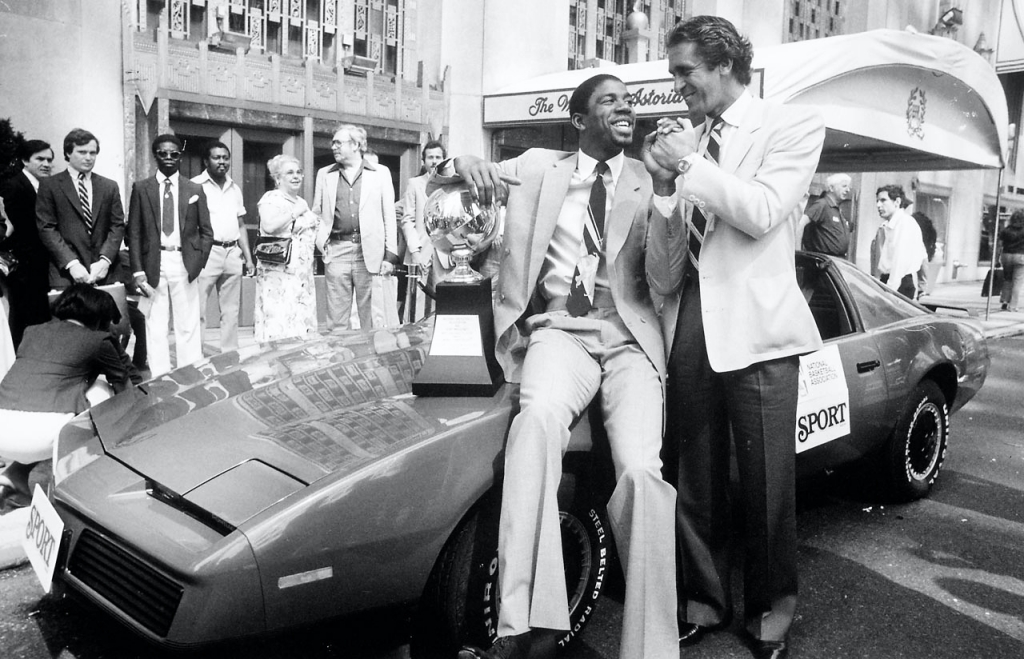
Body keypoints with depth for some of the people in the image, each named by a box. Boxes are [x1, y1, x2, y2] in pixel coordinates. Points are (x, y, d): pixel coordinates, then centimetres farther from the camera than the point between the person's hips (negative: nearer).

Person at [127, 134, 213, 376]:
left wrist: (198, 262, -2)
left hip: (184, 263, 0)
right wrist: (138, 271, -6)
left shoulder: (195, 190, 8)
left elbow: (206, 231, 10)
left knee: (188, 326, 3)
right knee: (155, 327, 2)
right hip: (153, 263, 0)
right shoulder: (141, 189, 5)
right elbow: (134, 233, 3)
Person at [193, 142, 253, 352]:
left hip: (233, 252, 6)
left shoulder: (235, 188, 17)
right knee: (197, 309, -6)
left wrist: (248, 256, 15)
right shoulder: (195, 185, -1)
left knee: (231, 310, 10)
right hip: (207, 252, -6)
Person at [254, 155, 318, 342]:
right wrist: (295, 212, -16)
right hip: (279, 272, -8)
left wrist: (316, 224, 7)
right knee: (280, 322, -12)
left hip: (302, 272, 8)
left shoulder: (301, 202, 19)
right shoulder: (271, 199, -5)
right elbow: (269, 226, -23)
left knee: (303, 321, 5)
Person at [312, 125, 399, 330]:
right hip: (336, 252, 2)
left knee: (371, 318, 1)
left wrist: (390, 255, -4)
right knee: (336, 320, 2)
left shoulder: (380, 173, 7)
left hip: (370, 253, -2)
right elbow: (317, 213, 17)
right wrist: (321, 241, -2)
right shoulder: (325, 174, 14)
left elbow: (389, 216, 4)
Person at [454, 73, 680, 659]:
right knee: (540, 415, -35)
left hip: (630, 337, 1)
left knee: (641, 470, -26)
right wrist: (465, 163, -13)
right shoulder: (539, 166, 14)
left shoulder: (651, 182, 12)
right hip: (559, 330, 0)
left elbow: (664, 281, 1)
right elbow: (443, 173, 13)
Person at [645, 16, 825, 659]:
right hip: (690, 323, 4)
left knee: (767, 484, 6)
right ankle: (706, 600, 29)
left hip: (755, 326, -4)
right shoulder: (689, 137, 12)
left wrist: (688, 165, -10)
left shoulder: (795, 124, 1)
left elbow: (762, 213, -14)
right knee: (697, 481, 12)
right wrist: (662, 179, -1)